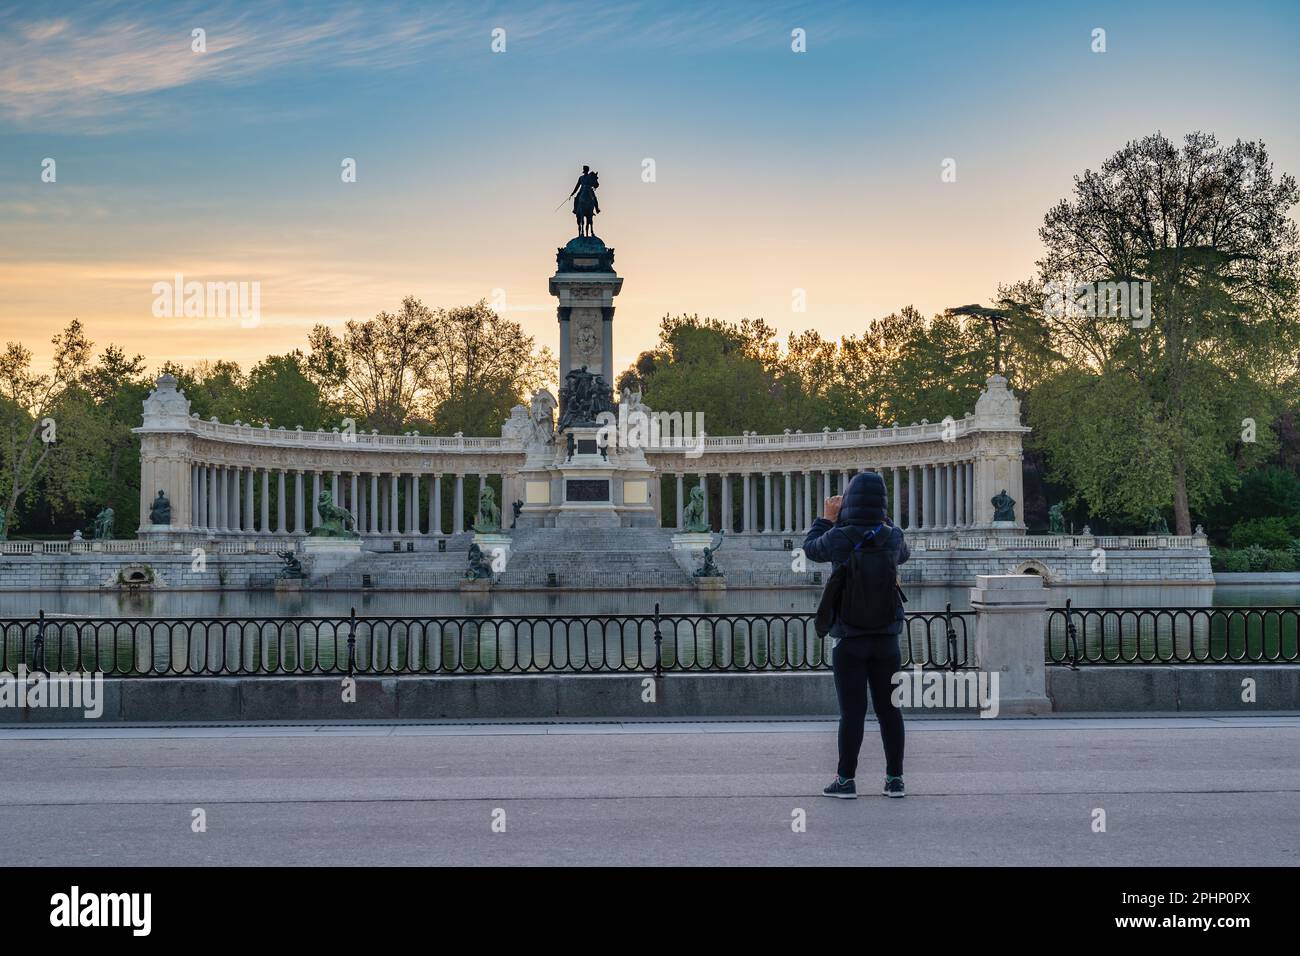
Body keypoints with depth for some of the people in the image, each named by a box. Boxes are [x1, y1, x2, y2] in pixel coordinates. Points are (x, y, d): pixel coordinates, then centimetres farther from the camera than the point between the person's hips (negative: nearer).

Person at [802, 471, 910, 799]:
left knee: (852, 710, 0)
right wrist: (881, 518, 24)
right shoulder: (892, 536, -3)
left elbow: (811, 548, 8)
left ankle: (846, 779, 4)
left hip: (849, 638, -3)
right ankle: (894, 778, 11)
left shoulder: (839, 537, -12)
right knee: (888, 708, 9)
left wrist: (826, 518, 19)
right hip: (886, 636, 3)